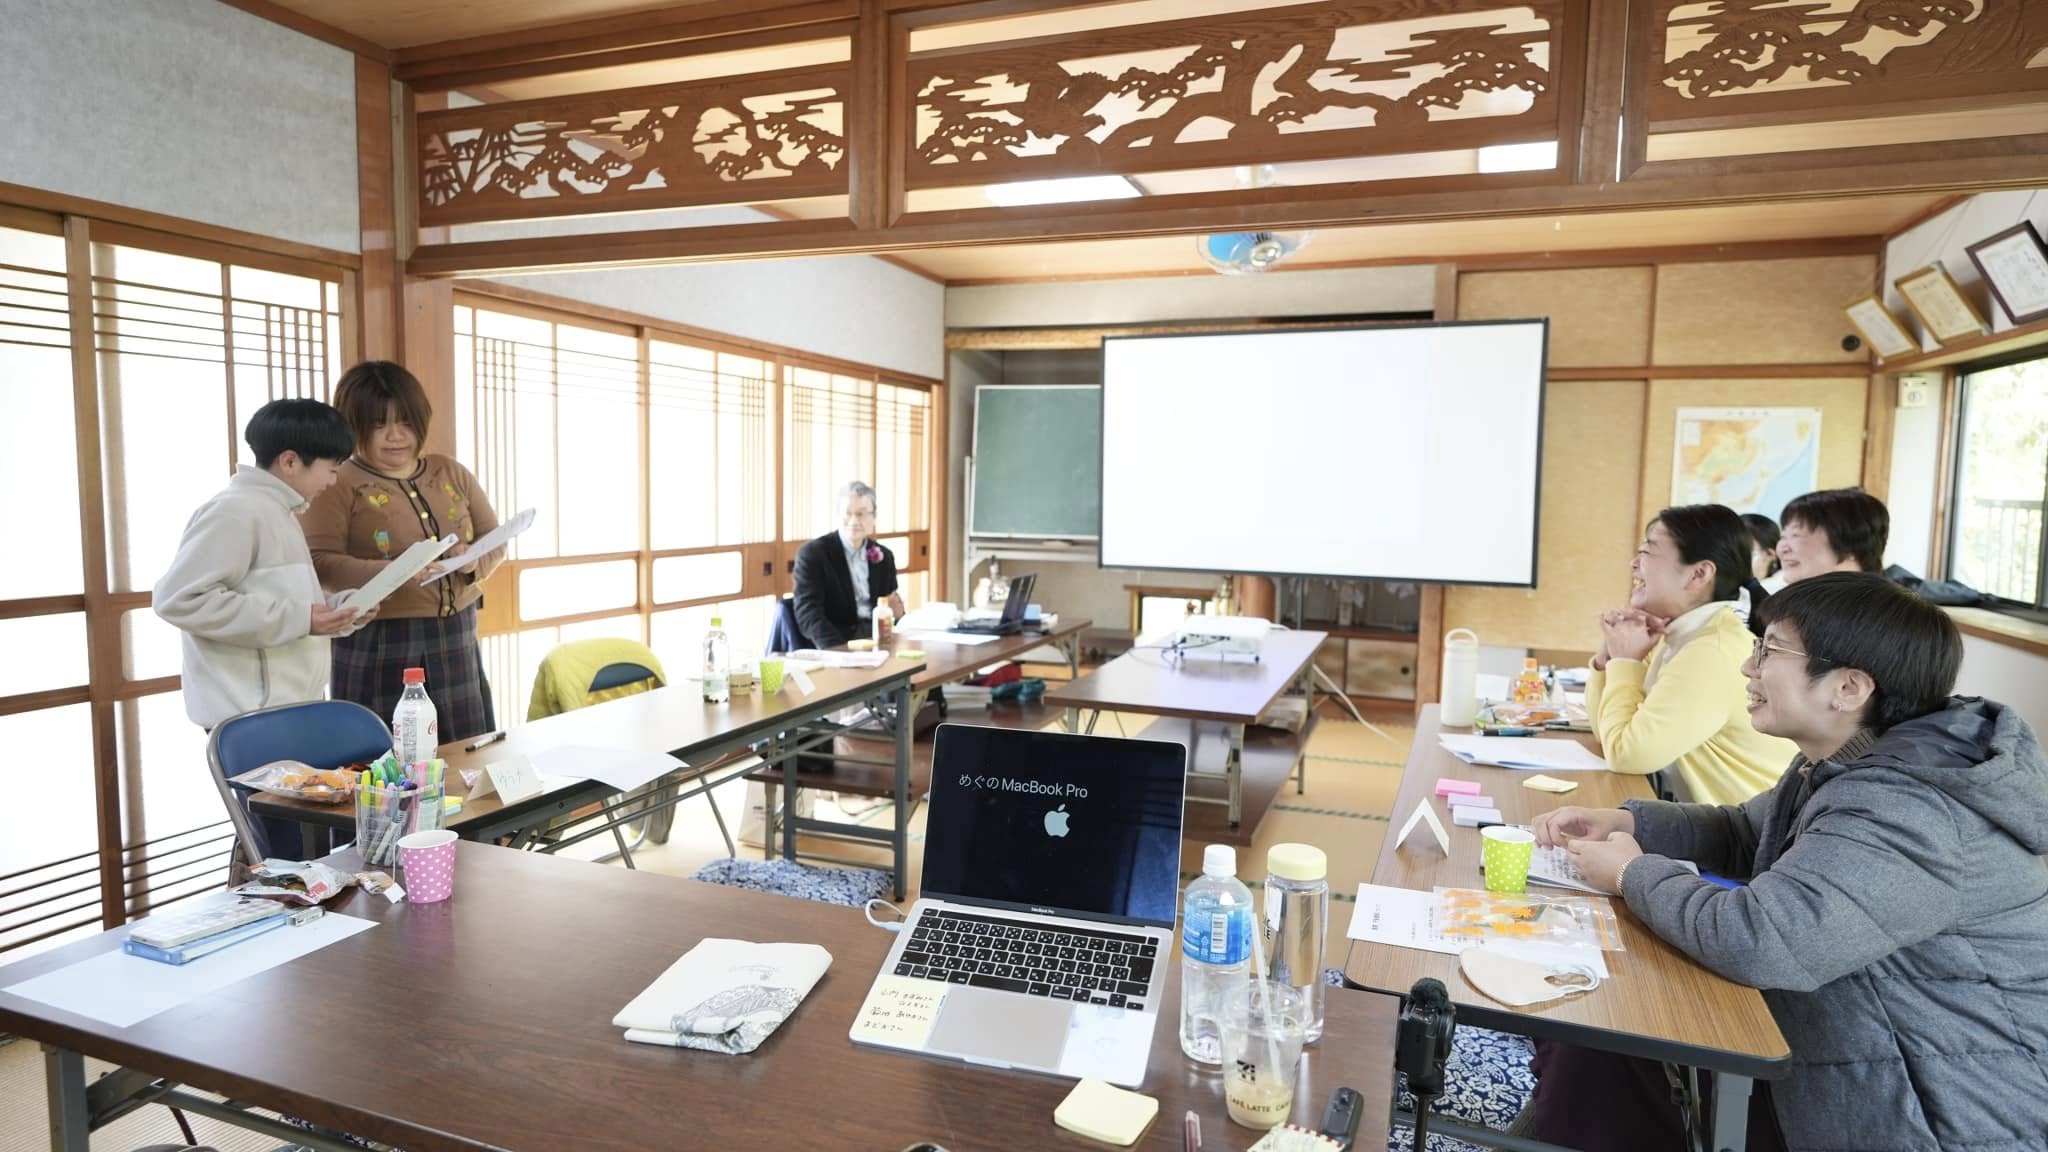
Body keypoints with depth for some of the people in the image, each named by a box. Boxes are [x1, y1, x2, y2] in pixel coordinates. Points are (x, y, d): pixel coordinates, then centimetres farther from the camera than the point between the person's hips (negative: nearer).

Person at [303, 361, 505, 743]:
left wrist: (473, 560, -11)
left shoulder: (452, 474, 11)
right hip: (377, 650, -4)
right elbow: (319, 562, -13)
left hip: (457, 644, 5)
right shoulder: (339, 484, -4)